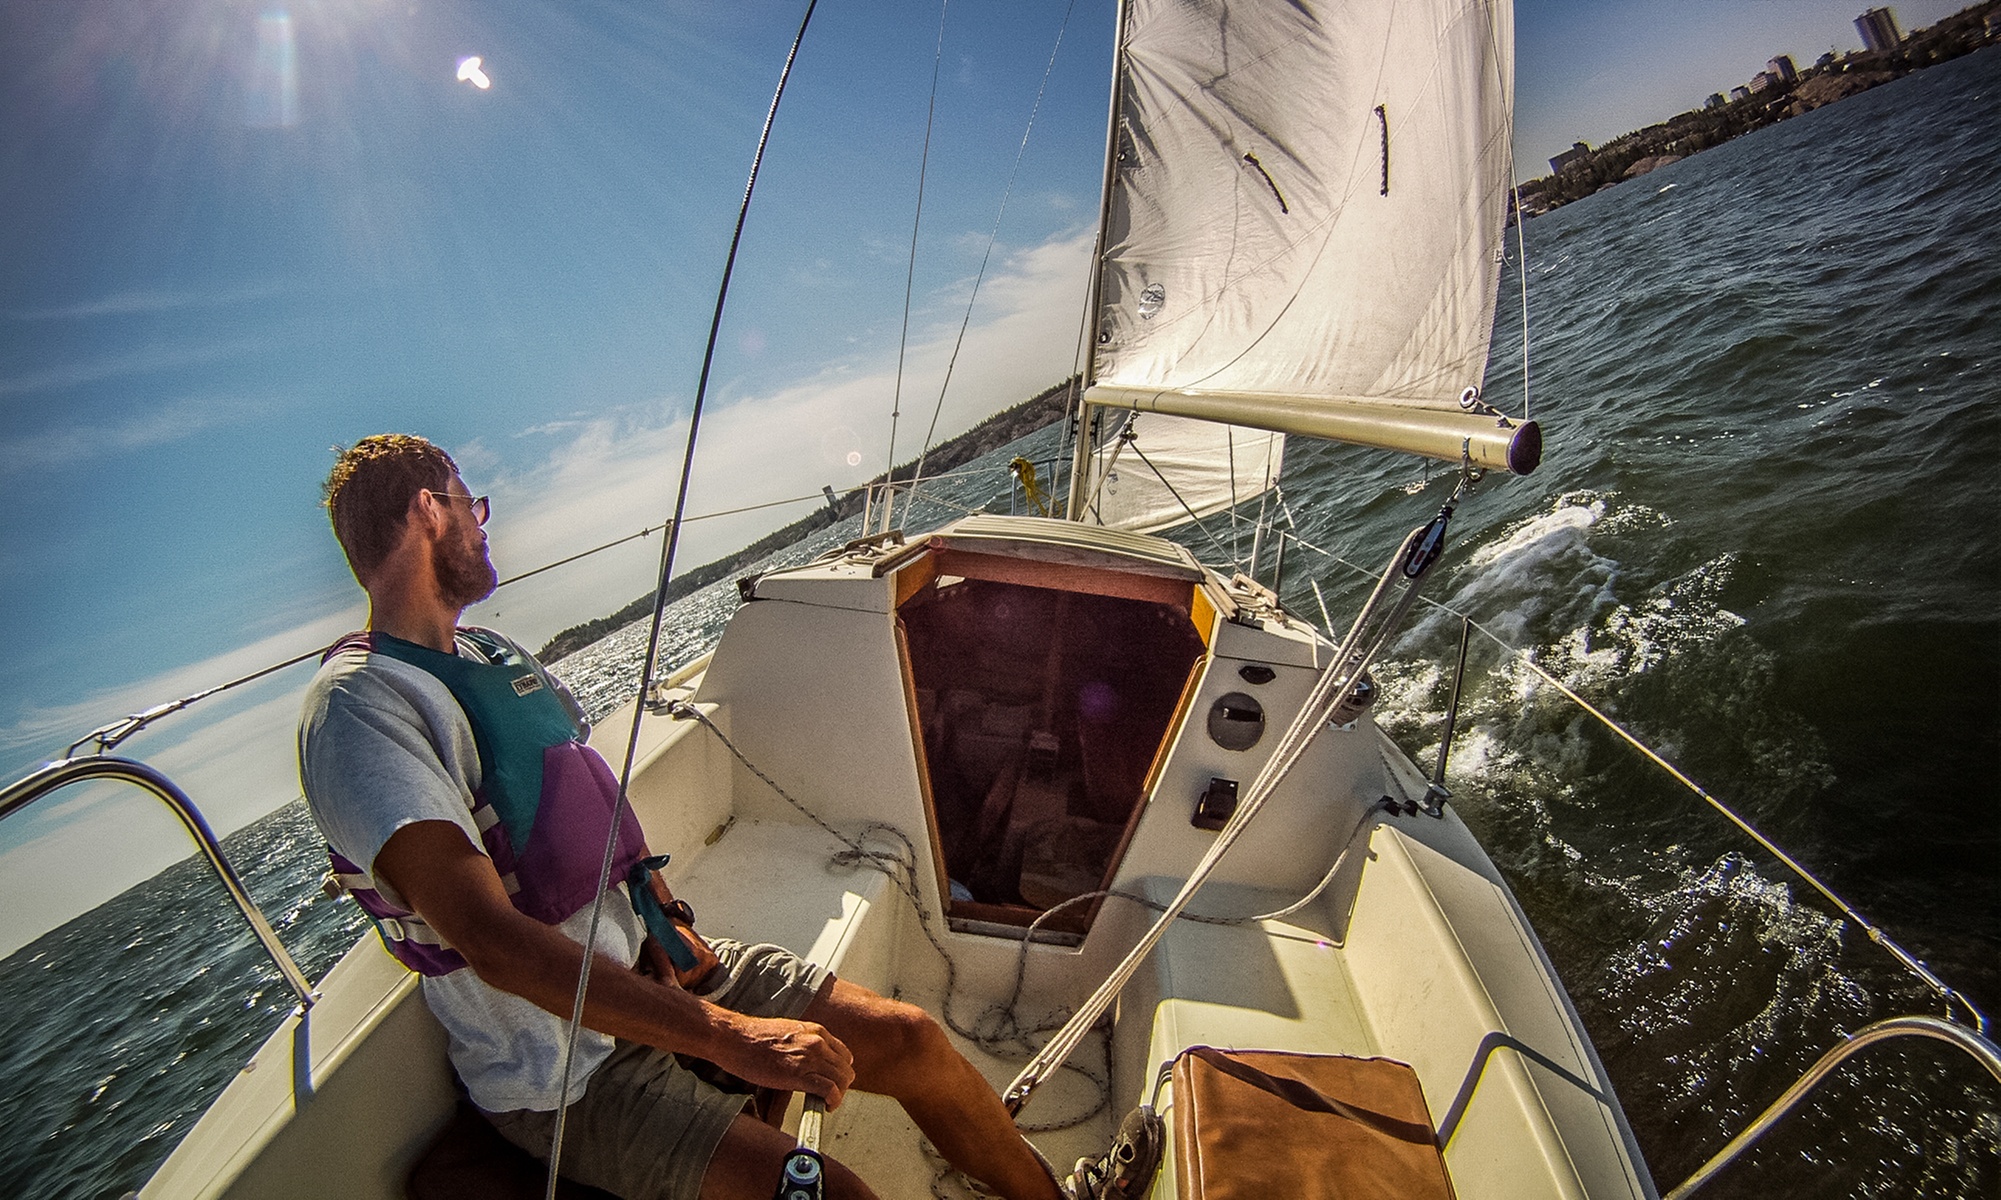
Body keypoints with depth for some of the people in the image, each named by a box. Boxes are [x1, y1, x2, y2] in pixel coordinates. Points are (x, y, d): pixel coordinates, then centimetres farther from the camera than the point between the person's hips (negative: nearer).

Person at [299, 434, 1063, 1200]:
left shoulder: (491, 654, 9)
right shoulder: (358, 708, -19)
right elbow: (490, 938, -30)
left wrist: (664, 923, -3)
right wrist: (734, 1038, -33)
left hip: (649, 968, 7)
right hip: (561, 1074, -7)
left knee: (911, 1038, 1)